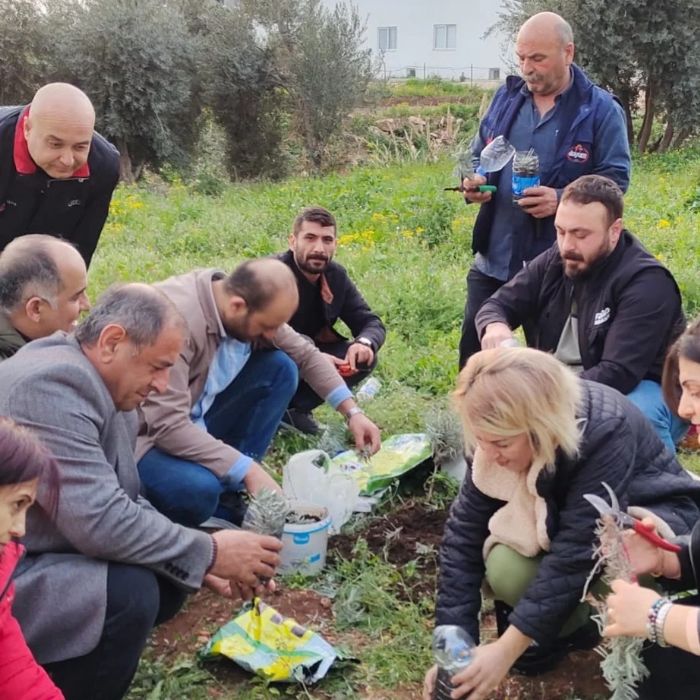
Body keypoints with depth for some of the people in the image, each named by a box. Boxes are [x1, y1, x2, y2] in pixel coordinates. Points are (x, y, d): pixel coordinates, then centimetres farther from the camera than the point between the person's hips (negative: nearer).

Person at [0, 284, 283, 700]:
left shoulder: (102, 386, 5)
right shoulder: (53, 383, -25)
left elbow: (124, 504, 10)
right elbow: (100, 521, -30)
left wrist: (202, 566, -1)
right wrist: (209, 553, -19)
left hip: (44, 557, 10)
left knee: (168, 578, 4)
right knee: (129, 593, -26)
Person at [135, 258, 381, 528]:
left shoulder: (250, 309, -10)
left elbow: (306, 354, 5)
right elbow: (167, 424, -35)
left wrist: (352, 412, -2)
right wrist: (248, 469, -32)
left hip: (195, 421, 8)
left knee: (281, 368, -6)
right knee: (197, 489, -37)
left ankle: (227, 490, -3)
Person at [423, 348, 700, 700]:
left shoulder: (605, 432, -36)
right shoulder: (501, 433, -20)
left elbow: (576, 553, -37)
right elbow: (465, 532, -19)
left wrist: (506, 649, -35)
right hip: (565, 520, 4)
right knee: (505, 568, -26)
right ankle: (570, 621, 4)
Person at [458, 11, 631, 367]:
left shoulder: (601, 110, -7)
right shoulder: (506, 97, 7)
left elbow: (616, 180, -9)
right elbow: (478, 156, 18)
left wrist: (562, 200, -26)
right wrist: (474, 182, -6)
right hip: (494, 257, 4)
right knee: (475, 349, 9)